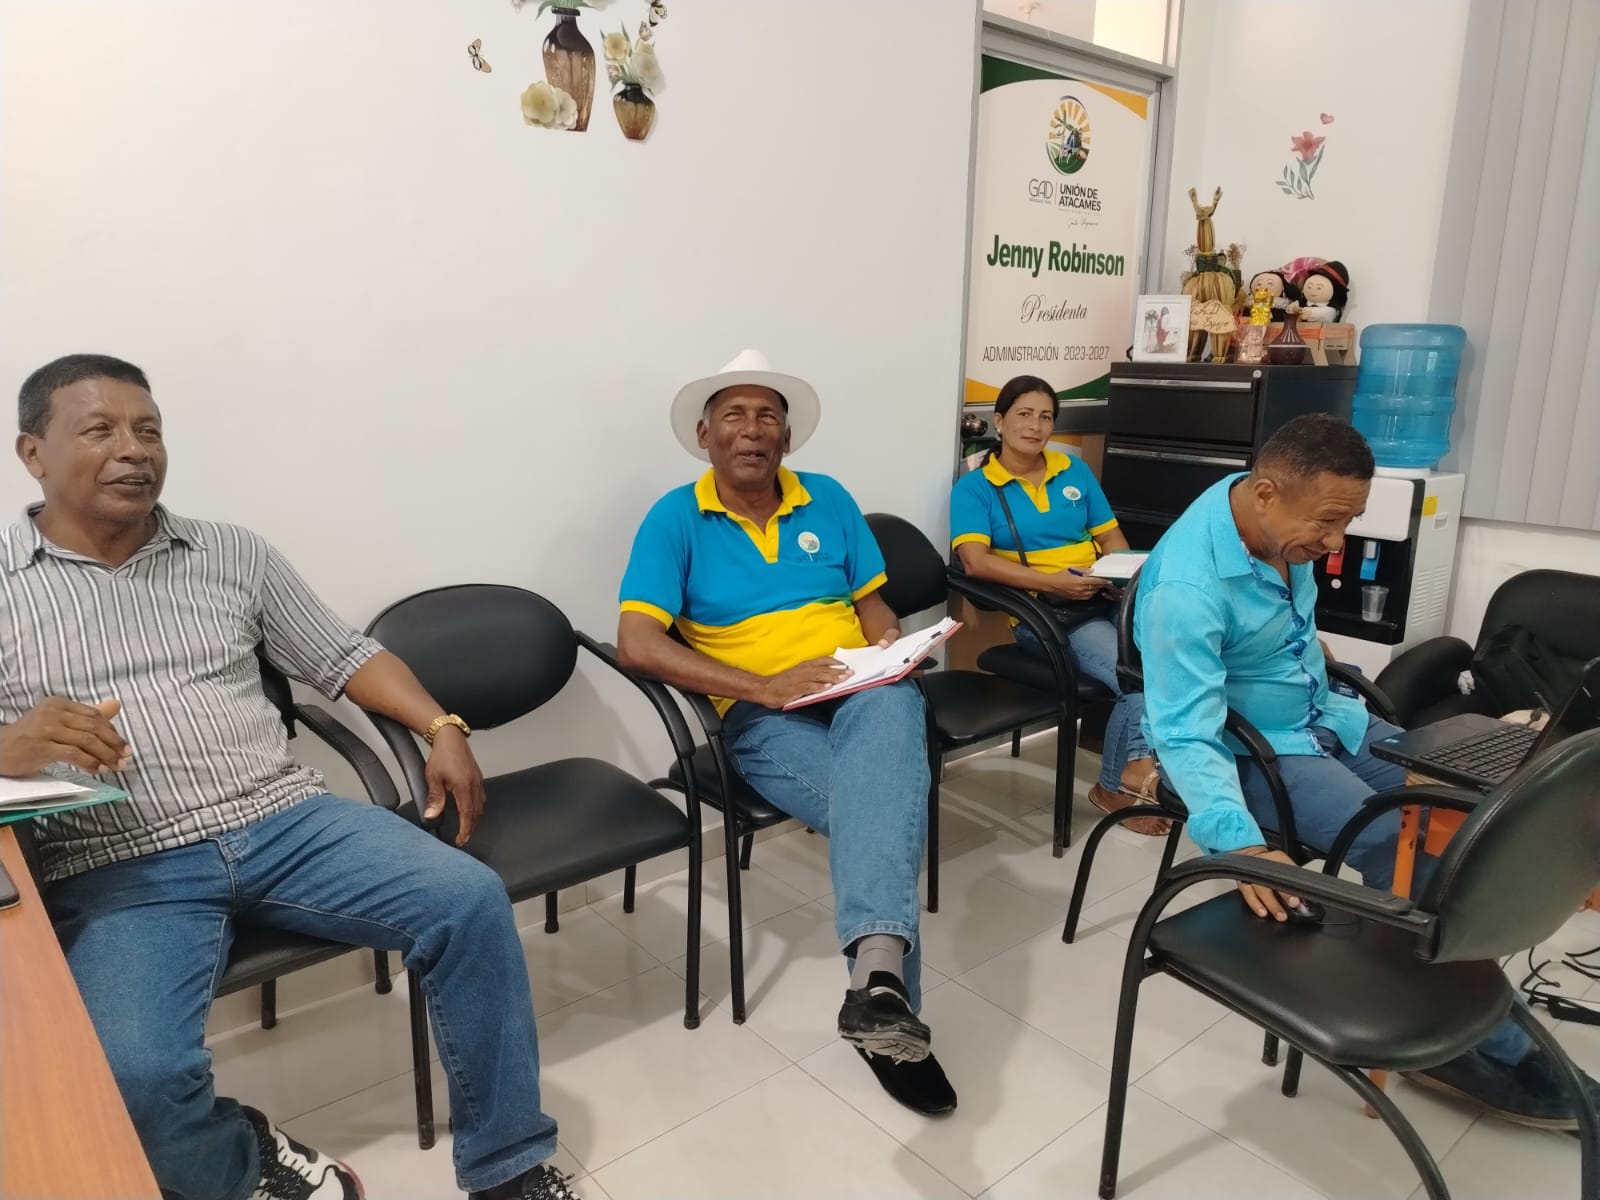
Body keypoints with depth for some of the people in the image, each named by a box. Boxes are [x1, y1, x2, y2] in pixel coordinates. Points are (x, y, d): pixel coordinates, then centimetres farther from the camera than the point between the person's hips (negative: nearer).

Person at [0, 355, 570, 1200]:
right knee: (131, 1076, -30)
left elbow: (344, 656, 15)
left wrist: (442, 729, 0)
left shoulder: (234, 554, 14)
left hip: (284, 820, 3)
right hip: (118, 870, -2)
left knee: (470, 900, -18)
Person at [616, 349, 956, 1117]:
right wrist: (764, 685, -18)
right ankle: (885, 990, -24)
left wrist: (890, 649, -8)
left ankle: (875, 974, -49)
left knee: (893, 712, -36)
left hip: (861, 692, 3)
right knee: (880, 802, -32)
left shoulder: (829, 500, 14)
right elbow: (636, 643, -11)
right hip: (761, 715, -2)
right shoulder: (675, 519, 1)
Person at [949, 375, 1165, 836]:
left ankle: (1135, 766, -9)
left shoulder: (1075, 471, 20)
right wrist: (1052, 582, -22)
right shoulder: (974, 487, 3)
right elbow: (975, 560, -12)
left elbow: (1112, 538, 19)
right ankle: (1117, 784, -2)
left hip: (1105, 601, 5)